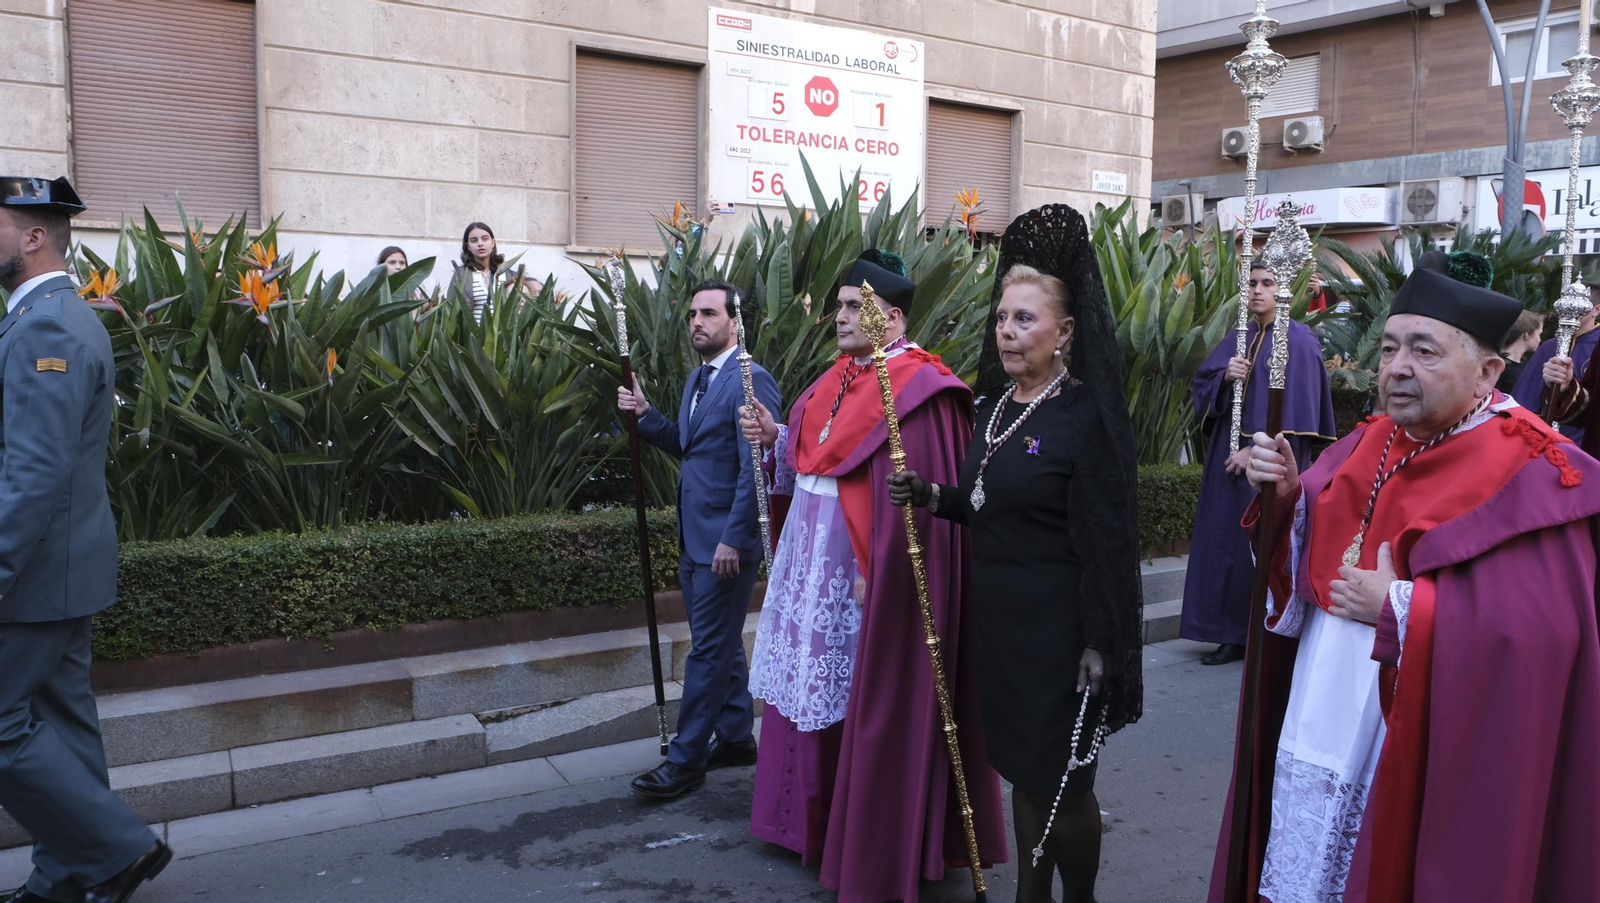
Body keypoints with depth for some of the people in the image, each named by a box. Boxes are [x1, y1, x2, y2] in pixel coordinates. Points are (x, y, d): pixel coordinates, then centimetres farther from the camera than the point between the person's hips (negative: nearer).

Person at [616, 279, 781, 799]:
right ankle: (736, 738, 30)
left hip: (726, 541, -9)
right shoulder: (699, 379, 14)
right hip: (695, 540, 9)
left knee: (709, 649, -2)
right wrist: (645, 414, 3)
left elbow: (756, 468, -20)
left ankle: (686, 761, 6)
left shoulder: (750, 381, -16)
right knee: (721, 644, 18)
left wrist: (733, 539, -21)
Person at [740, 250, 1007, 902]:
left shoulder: (914, 388, -16)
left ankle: (869, 844, 18)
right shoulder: (842, 376, 11)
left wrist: (875, 571, -23)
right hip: (814, 558, 9)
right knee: (811, 677, 17)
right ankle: (814, 815, 35)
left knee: (866, 696, 2)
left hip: (865, 571, -9)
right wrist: (776, 437, 3)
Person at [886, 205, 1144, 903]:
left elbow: (1105, 539, -17)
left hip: (1057, 623, -7)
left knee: (1059, 780, 7)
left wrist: (1100, 645, -18)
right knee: (1022, 769, 18)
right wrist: (929, 496, 0)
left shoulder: (1087, 415, -16)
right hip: (998, 612, 7)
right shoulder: (996, 403, 7)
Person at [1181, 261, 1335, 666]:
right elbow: (1202, 386, 10)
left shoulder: (1298, 341, -4)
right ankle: (1234, 634, 12)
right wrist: (1225, 376, -11)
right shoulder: (1236, 339, 14)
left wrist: (1258, 450, -17)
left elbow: (1294, 404, -12)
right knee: (1227, 540, 5)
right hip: (1229, 456, 6)